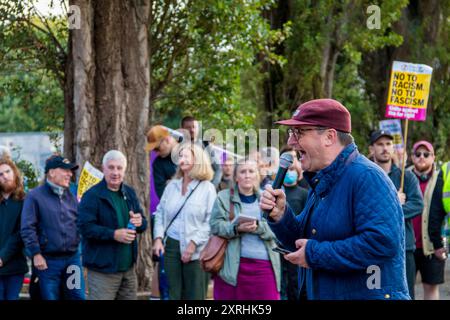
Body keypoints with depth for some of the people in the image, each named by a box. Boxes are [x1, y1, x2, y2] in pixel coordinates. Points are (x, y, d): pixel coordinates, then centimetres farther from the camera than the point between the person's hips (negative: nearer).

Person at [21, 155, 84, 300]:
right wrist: (36, 254, -13)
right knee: (50, 297, 4)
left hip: (73, 258, 5)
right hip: (48, 260, -5)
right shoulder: (35, 196, -5)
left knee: (78, 297, 5)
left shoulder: (71, 196, 12)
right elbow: (27, 228, -9)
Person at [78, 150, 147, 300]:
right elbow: (85, 227, -16)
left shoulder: (130, 193, 14)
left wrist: (140, 222, -6)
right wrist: (114, 234, -24)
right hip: (102, 269, -7)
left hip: (128, 267, 7)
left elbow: (143, 223, 19)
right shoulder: (92, 195, -8)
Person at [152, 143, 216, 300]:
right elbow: (160, 213, 14)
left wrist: (194, 243, -14)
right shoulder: (172, 186, 13)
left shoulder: (207, 188, -2)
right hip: (171, 246, 4)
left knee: (194, 295, -1)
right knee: (172, 294, 5)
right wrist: (158, 238, 0)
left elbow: (211, 222, -8)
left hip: (196, 250, -4)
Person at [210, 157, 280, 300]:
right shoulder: (223, 197, 7)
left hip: (265, 264, 1)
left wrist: (257, 226, -19)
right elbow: (215, 225, -4)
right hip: (231, 264, -1)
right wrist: (236, 228, -22)